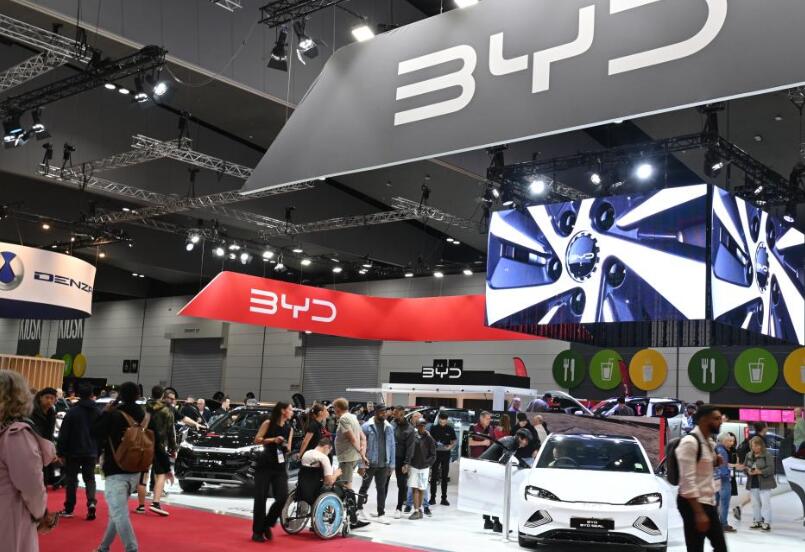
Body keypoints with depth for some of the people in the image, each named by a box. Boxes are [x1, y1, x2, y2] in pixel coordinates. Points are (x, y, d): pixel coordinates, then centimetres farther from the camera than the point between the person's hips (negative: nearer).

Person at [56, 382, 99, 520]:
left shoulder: (72, 412, -8)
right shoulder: (98, 412, 3)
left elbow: (63, 434, -8)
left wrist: (60, 452, -1)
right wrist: (98, 453, 15)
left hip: (74, 452, -3)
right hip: (91, 452, 3)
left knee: (71, 479, 8)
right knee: (89, 478, 11)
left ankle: (69, 509, 13)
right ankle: (91, 502, -12)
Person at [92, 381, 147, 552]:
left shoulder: (113, 415, -13)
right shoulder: (144, 416, 6)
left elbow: (95, 433, -4)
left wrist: (105, 413, 3)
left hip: (116, 472, -7)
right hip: (135, 471, 7)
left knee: (119, 514, -11)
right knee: (117, 511, 20)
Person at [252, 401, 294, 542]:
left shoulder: (289, 429, 11)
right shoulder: (268, 423, -2)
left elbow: (289, 450, 15)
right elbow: (257, 440, -6)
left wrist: (287, 447, -8)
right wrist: (272, 440, -17)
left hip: (280, 467, 4)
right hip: (264, 465, -4)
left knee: (282, 497, -9)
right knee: (260, 498, -3)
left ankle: (267, 524, 12)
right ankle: (257, 531, 9)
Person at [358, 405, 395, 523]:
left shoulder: (389, 427, 5)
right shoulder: (367, 426, -7)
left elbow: (391, 446, 7)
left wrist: (391, 464, 4)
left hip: (383, 464, 3)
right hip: (369, 463, -3)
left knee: (381, 489, 5)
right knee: (365, 486, 10)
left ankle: (381, 514, 9)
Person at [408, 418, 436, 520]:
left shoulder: (429, 439, -4)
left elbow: (433, 455, -1)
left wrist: (427, 463, -13)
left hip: (424, 468, -1)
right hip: (413, 466, 1)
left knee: (421, 489, 8)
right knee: (414, 489, -4)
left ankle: (420, 509, 22)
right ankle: (416, 511, -3)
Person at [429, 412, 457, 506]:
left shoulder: (450, 429, 2)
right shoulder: (434, 428, 1)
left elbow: (455, 441, 7)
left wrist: (450, 446, -12)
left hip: (446, 454, 1)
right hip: (435, 453, -1)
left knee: (445, 477, 6)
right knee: (434, 476, 1)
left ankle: (444, 498, 13)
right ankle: (432, 497, 7)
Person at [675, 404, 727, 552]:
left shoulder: (709, 442, 11)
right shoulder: (689, 442, -18)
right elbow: (688, 480, -23)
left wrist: (715, 462, 2)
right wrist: (698, 512, -26)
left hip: (709, 502, 10)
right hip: (693, 504, -10)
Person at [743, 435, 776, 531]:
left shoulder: (767, 455, -10)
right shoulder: (749, 455, 9)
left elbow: (771, 469, -15)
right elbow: (744, 467, 11)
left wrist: (760, 472, -25)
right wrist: (748, 471, -10)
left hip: (764, 483, -6)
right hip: (753, 483, 6)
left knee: (765, 503, -7)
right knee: (755, 503, 12)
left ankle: (766, 522, -2)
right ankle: (757, 521, 22)